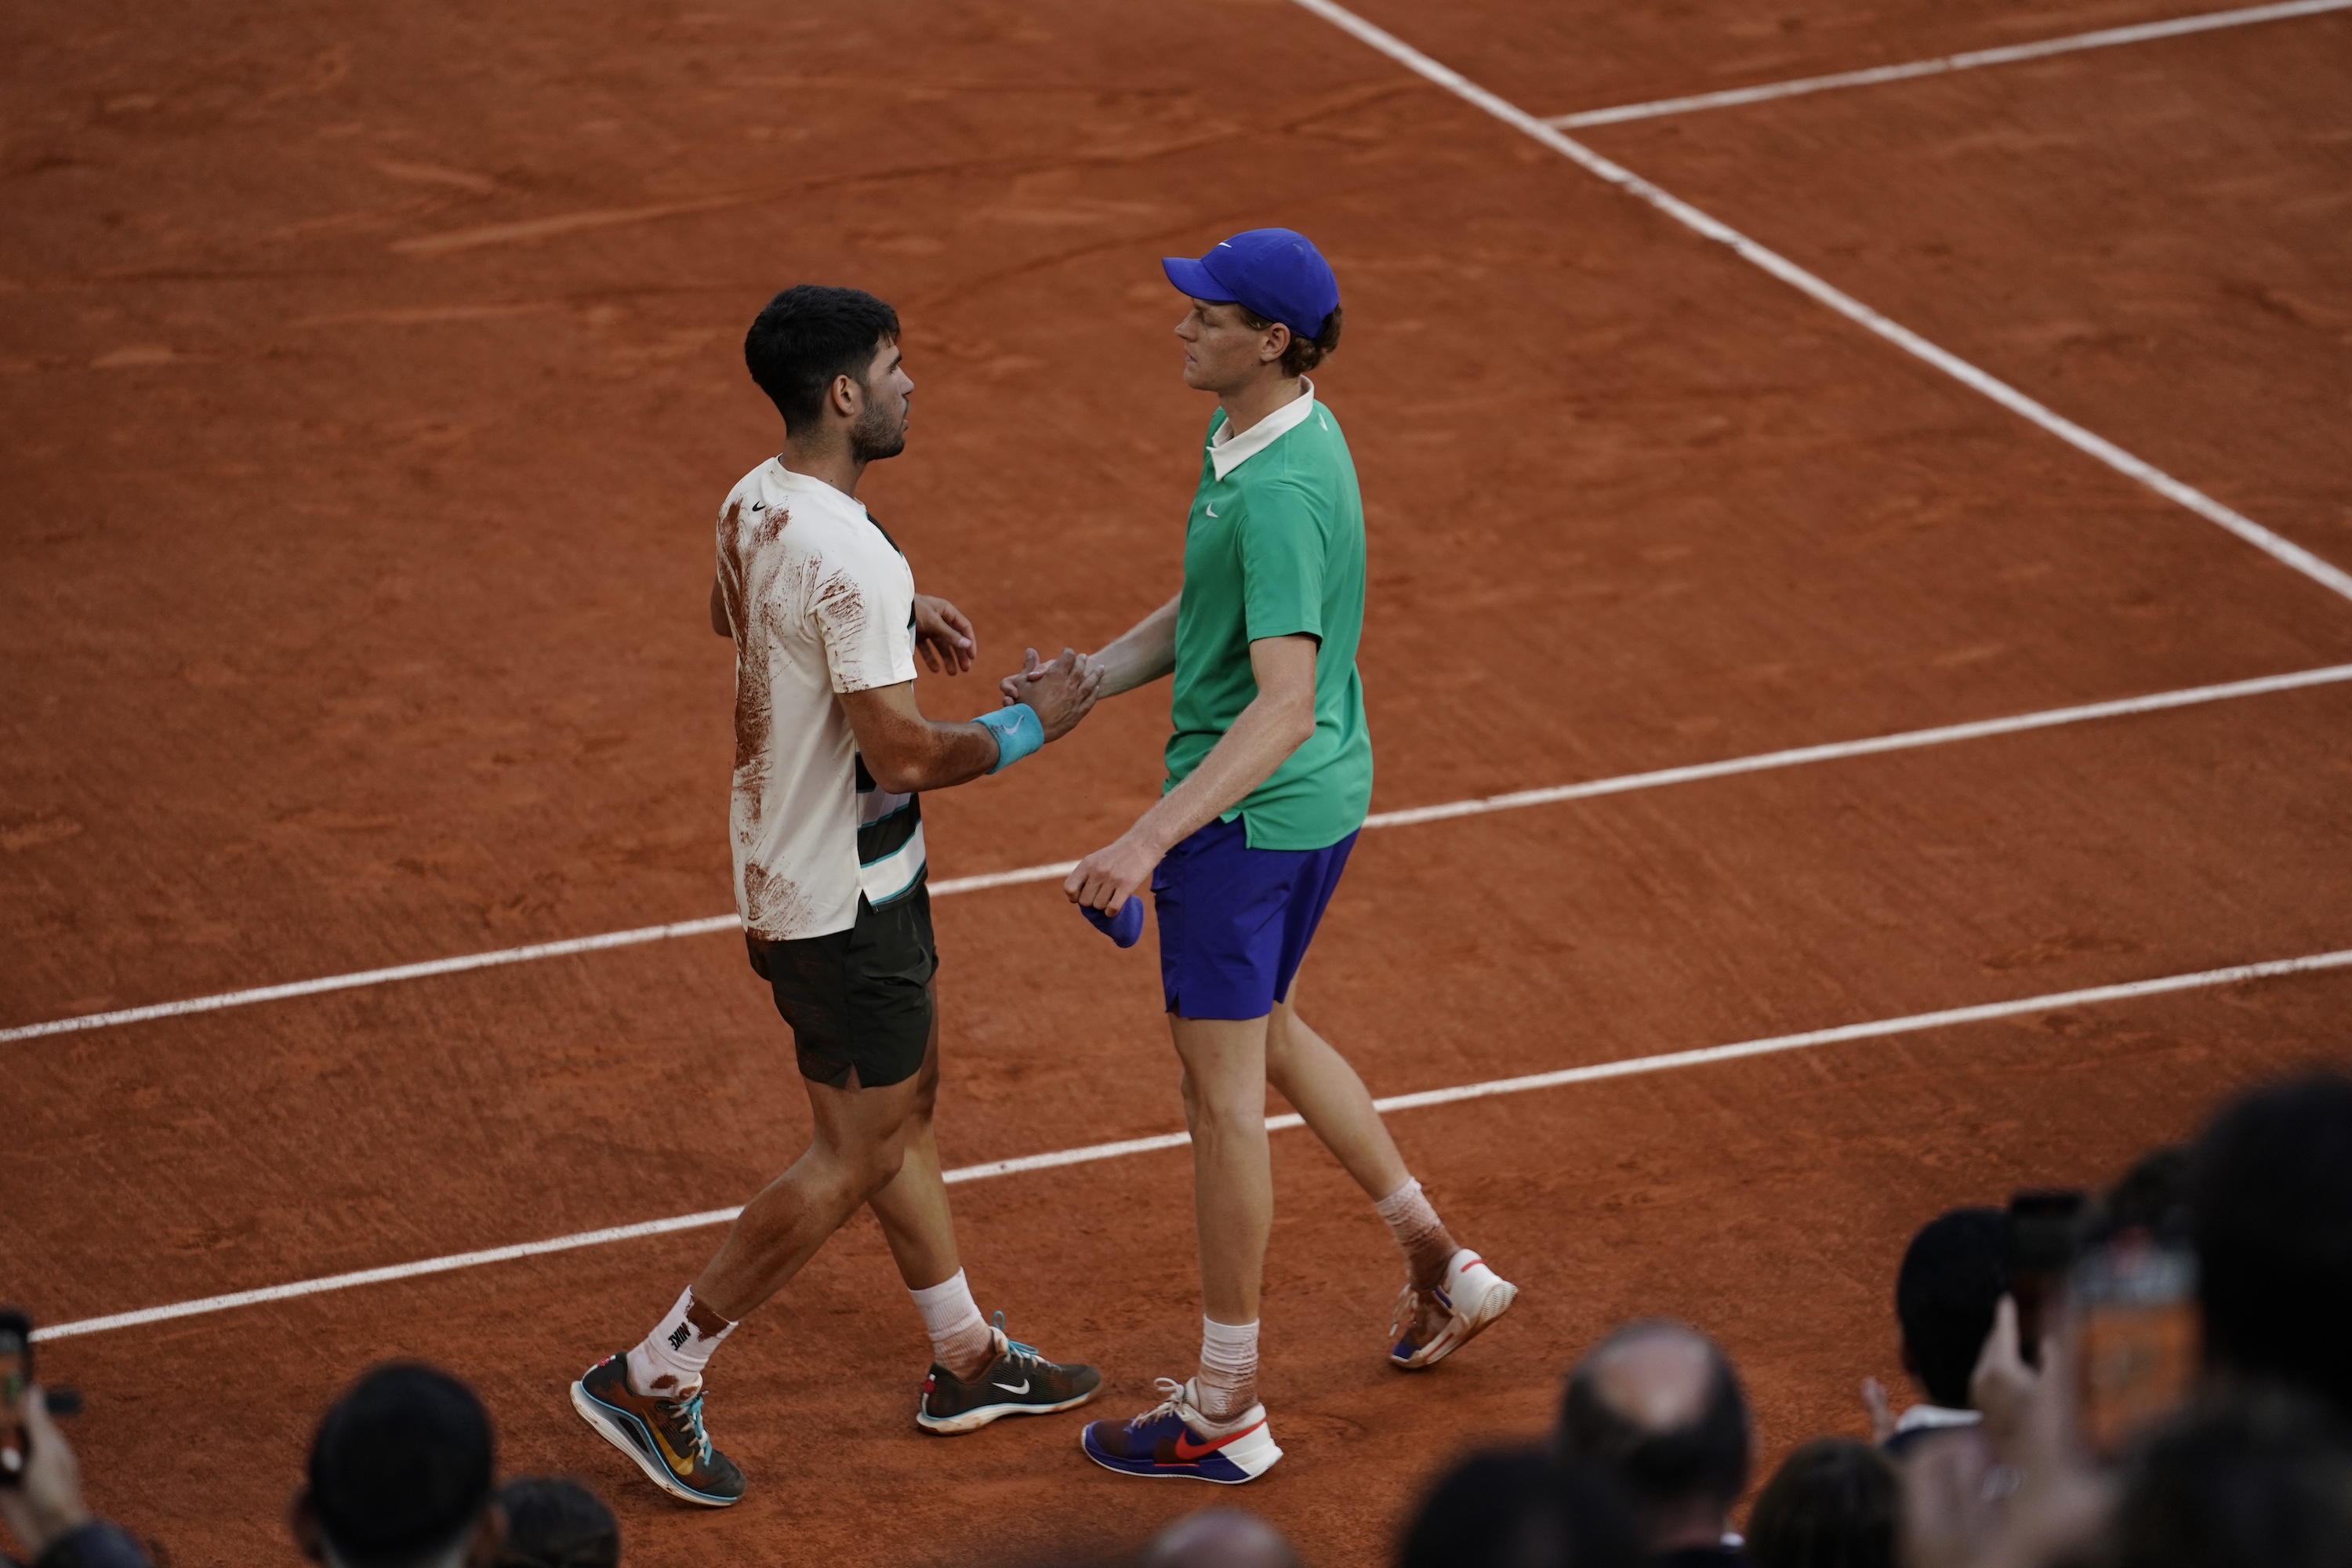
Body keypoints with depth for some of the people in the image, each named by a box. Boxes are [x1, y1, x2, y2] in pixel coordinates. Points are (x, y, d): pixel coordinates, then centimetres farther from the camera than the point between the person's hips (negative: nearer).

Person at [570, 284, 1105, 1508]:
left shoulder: (754, 504, 1)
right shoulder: (850, 559, -30)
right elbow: (902, 756, -29)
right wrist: (1030, 727, -13)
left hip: (788, 861, 10)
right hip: (841, 902, -10)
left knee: (906, 1103, 21)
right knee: (855, 1157, 2)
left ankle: (966, 1359, 35)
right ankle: (653, 1379, 8)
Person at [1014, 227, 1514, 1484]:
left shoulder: (1283, 493, -28)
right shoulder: (1243, 431, 4)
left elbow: (1284, 706, -35)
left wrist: (1149, 840, -40)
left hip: (1250, 811, -10)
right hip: (1319, 802, 10)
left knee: (1221, 1084, 1)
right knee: (1263, 1030, 28)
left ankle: (1225, 1412, 11)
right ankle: (1439, 1264, 37)